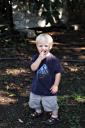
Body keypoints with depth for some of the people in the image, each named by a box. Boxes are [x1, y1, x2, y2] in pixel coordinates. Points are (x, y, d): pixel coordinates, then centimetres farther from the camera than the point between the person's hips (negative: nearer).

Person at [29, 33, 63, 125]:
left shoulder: (53, 59, -17)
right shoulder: (36, 57, -6)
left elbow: (58, 72, -12)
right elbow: (33, 68, -22)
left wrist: (56, 85, -13)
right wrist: (40, 58, -29)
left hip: (49, 87, -4)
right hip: (37, 86, 5)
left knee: (51, 104, 7)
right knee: (34, 101, 23)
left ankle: (54, 116, 31)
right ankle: (38, 111, 50)